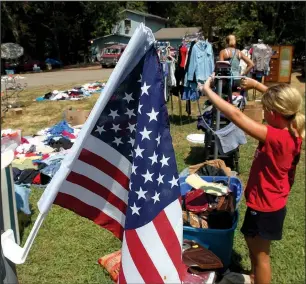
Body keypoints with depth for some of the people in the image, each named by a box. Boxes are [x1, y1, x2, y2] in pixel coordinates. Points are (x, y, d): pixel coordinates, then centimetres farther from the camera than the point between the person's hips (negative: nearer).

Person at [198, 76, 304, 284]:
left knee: (260, 253, 14)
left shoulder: (276, 137, -34)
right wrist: (256, 84, 3)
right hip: (271, 202, 9)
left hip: (265, 206, -9)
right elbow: (279, 100, 8)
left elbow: (236, 115, -37)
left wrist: (207, 90, -28)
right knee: (252, 242, 30)